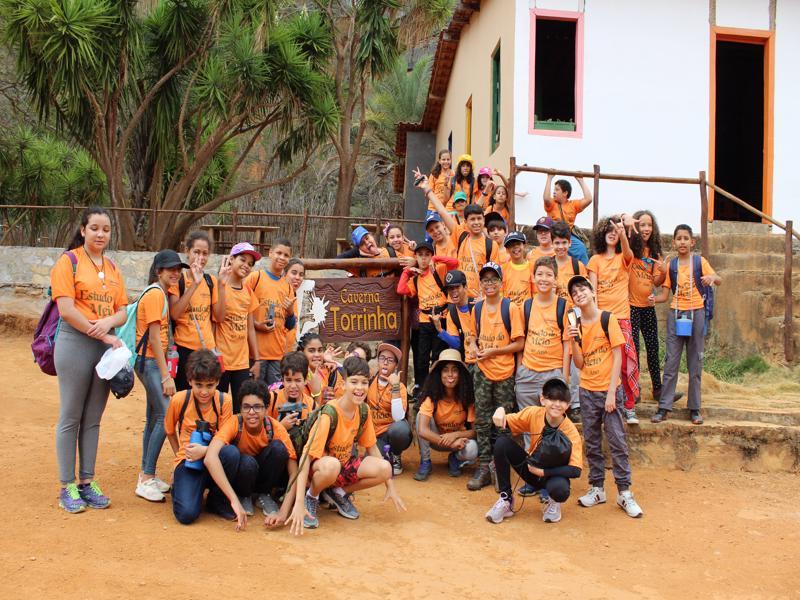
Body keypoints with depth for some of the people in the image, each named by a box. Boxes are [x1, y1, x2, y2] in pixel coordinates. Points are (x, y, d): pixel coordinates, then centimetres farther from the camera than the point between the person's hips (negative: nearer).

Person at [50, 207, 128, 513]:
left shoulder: (112, 268, 14)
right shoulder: (68, 261, -4)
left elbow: (122, 312, 11)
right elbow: (66, 310, -13)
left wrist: (108, 322, -12)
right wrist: (104, 336, -13)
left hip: (106, 345, 5)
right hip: (75, 343, -5)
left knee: (93, 419, 10)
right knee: (71, 418, 0)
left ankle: (87, 481, 18)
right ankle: (67, 487, 7)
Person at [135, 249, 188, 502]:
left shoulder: (161, 294, 15)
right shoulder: (155, 294, -13)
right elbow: (154, 337, -17)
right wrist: (166, 376, -19)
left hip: (153, 361, 10)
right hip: (150, 361, -10)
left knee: (154, 418, 13)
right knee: (165, 417, -13)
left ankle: (146, 476, 21)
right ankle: (146, 480, -9)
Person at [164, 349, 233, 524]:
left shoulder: (224, 401, -7)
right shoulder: (179, 400, -6)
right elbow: (170, 431, 12)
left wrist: (205, 451, -23)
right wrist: (182, 456, 6)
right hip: (188, 462, -1)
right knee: (187, 514, -27)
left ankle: (217, 499, -7)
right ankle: (179, 486, 12)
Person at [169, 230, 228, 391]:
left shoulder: (211, 281, 9)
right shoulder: (178, 279, -2)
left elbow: (219, 317, 4)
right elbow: (174, 314, -16)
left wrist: (221, 285, -4)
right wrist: (194, 284, -21)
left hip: (208, 348, 3)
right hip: (184, 348, -3)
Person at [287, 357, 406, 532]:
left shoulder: (363, 411, -7)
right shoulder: (329, 413, -26)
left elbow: (372, 448, 6)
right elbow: (307, 455, -31)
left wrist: (390, 486, 2)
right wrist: (299, 503, -38)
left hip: (346, 465, 6)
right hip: (319, 467, -6)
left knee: (385, 468, -22)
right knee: (331, 465, -41)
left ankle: (339, 492, 3)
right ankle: (312, 496, -8)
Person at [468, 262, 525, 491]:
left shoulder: (510, 308, -8)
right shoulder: (477, 308, 7)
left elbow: (519, 343, -9)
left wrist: (494, 351, -15)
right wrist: (476, 349, 2)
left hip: (504, 372, -4)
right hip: (482, 371, 4)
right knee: (482, 421, 5)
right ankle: (484, 467, 12)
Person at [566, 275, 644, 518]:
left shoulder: (607, 319, -7)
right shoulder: (576, 325, 5)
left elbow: (618, 355, -8)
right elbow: (579, 363, 2)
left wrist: (612, 392, -13)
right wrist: (574, 340, -14)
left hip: (609, 390, -4)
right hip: (587, 391, 4)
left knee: (617, 441, -2)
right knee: (591, 442, 9)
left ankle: (624, 493, 4)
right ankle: (597, 489, 19)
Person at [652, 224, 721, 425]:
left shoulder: (700, 262, 0)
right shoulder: (671, 265, 6)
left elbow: (719, 280, -9)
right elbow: (664, 295, 6)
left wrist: (713, 277, -32)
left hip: (696, 313, -1)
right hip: (675, 314, 1)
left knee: (695, 363, 5)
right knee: (671, 362, -1)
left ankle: (694, 408, 12)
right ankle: (664, 408, 1)